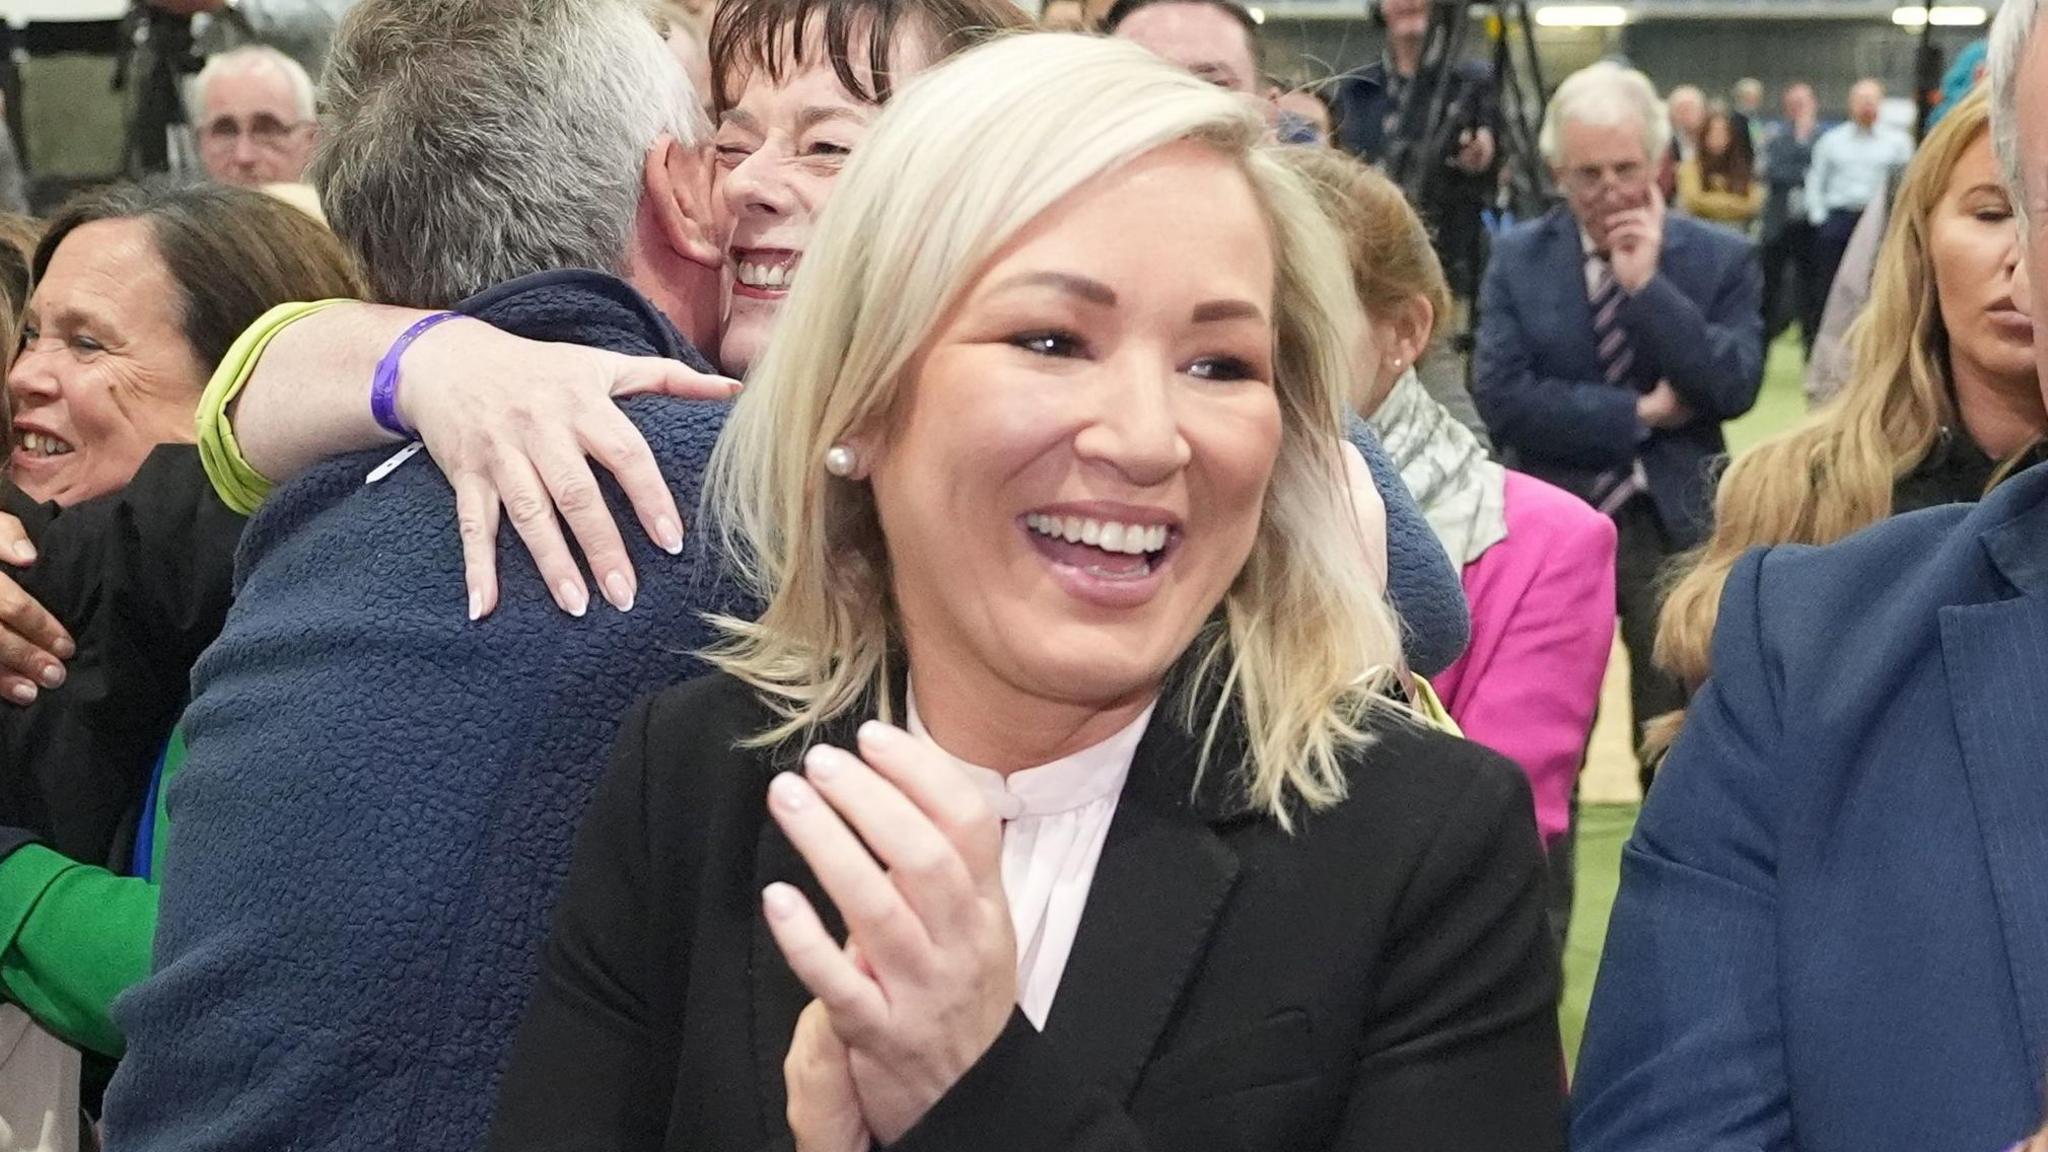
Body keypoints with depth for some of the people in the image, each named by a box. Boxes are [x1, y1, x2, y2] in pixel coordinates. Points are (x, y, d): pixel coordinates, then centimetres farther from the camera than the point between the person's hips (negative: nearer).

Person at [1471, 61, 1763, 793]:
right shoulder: (1517, 258, 1)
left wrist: (1647, 283, -18)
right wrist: (1638, 413, -13)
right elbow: (1499, 396, -10)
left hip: (1676, 529, 0)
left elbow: (1735, 387, -13)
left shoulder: (1720, 257, 0)